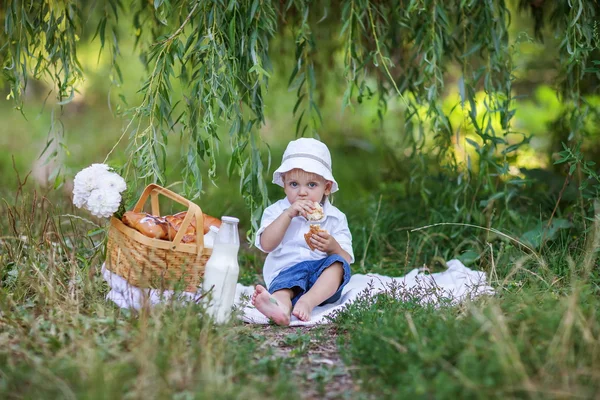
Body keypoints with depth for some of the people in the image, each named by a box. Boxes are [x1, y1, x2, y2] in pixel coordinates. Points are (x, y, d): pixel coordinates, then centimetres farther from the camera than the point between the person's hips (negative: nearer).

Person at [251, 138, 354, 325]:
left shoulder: (335, 217, 12)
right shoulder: (276, 211, 11)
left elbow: (347, 259, 3)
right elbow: (266, 245, -7)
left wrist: (333, 247, -19)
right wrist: (288, 214, -13)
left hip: (324, 282, 2)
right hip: (287, 271, -1)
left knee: (337, 263, -29)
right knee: (285, 281, -35)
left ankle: (308, 301, -51)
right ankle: (281, 304, -70)